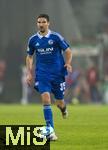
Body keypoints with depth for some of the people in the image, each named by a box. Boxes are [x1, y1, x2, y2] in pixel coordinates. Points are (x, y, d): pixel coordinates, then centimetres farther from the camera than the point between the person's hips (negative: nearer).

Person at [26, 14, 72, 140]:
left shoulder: (56, 37, -5)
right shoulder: (33, 40, 3)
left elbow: (68, 51, 1)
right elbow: (29, 57, 16)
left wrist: (68, 63, -17)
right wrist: (29, 73, 7)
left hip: (57, 73, -1)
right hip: (42, 74, 1)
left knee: (59, 103, 6)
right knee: (45, 97, -19)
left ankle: (63, 107, 48)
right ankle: (50, 130, -20)